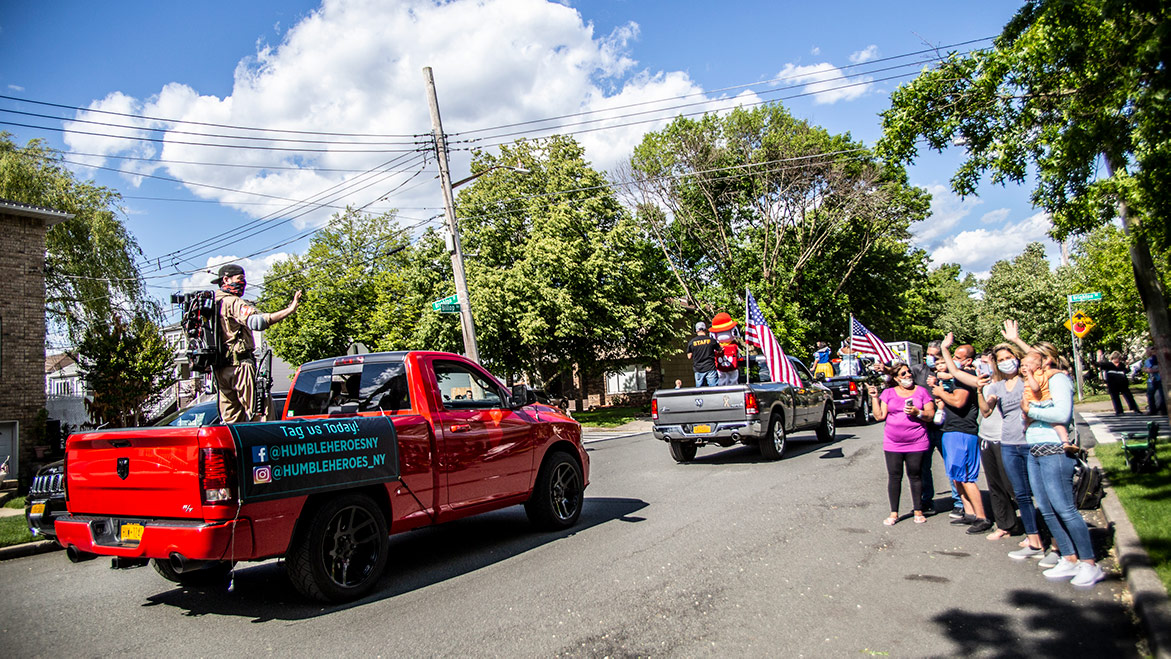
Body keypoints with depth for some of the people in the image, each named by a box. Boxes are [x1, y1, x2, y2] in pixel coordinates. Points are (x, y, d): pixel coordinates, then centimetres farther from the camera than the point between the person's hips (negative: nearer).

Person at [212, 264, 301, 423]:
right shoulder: (232, 302, -10)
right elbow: (257, 321, -27)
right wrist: (290, 310, -31)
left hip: (220, 368, 9)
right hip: (239, 364, -9)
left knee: (231, 419, 12)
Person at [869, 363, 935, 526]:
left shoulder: (921, 392, 7)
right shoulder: (888, 393, 8)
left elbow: (931, 414, 3)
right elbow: (879, 416, 2)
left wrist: (917, 412, -14)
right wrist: (874, 397, -4)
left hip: (916, 443, -1)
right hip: (892, 444, 1)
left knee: (915, 476, 3)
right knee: (894, 477, 0)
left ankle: (918, 511, 16)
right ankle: (894, 513, 8)